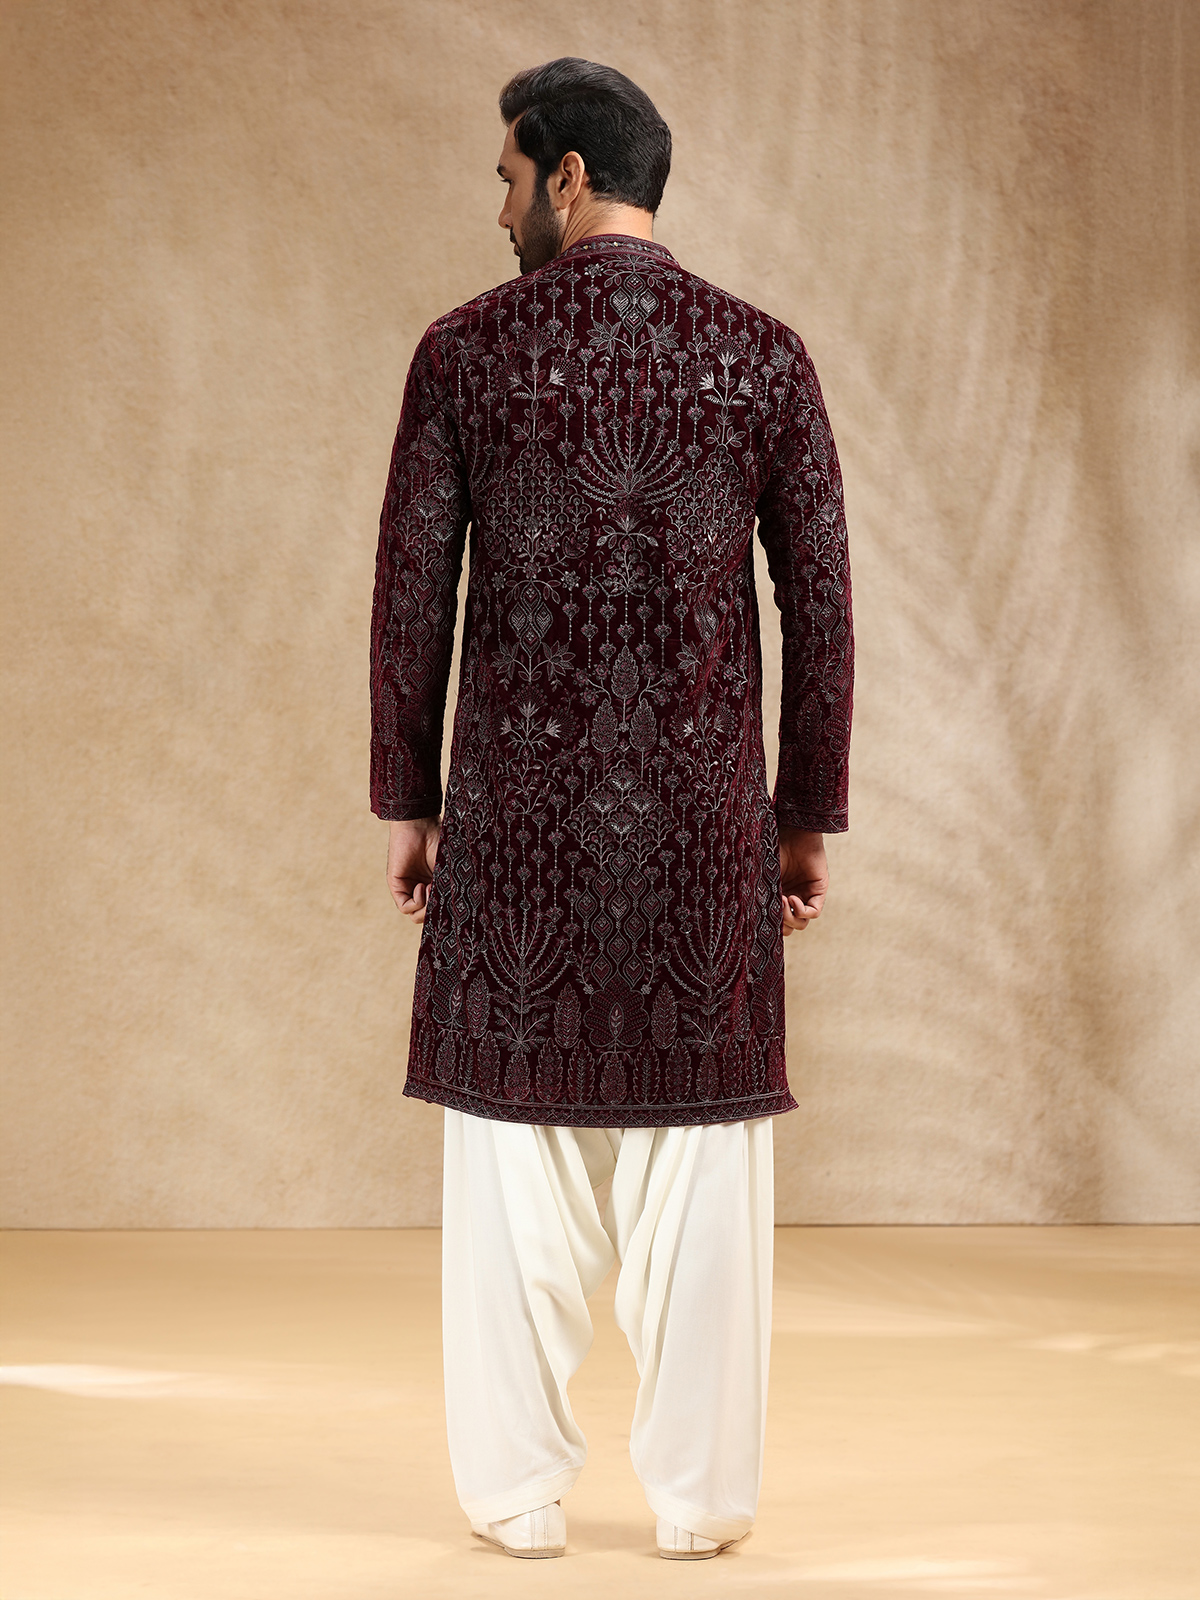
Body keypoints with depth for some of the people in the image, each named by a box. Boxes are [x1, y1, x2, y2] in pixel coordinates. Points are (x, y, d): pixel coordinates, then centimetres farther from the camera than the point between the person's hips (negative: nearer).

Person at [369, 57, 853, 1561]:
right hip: (705, 810, 1)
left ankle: (518, 1490, 12)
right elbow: (820, 606, 1)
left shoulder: (464, 350, -2)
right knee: (700, 1152, 6)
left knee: (514, 1144, 7)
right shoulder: (764, 355, 2)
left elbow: (411, 593, -1)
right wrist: (807, 816, 9)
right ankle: (700, 1492, 11)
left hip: (516, 807, 0)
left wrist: (405, 802, 7)